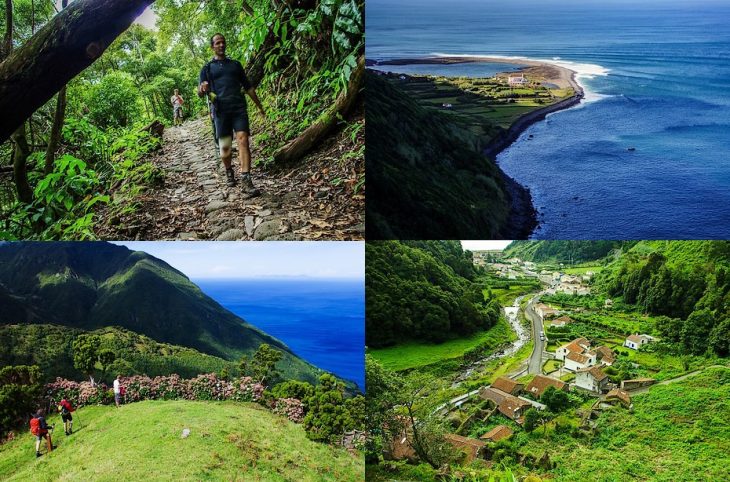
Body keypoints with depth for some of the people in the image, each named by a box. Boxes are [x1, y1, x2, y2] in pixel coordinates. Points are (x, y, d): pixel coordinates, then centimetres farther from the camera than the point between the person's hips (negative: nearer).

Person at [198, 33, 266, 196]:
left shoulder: (235, 64, 19)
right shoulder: (207, 68, 13)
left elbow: (248, 86, 24)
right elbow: (200, 93, 5)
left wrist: (259, 106, 23)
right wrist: (202, 89, -19)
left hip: (239, 108, 0)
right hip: (221, 111, 0)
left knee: (243, 140, -17)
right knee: (224, 147, 2)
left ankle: (246, 182, -24)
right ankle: (229, 172, 32)